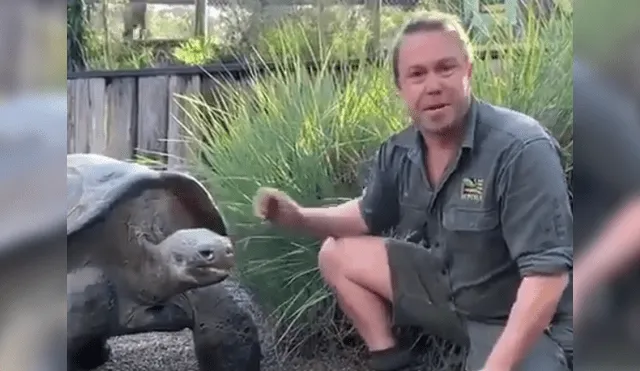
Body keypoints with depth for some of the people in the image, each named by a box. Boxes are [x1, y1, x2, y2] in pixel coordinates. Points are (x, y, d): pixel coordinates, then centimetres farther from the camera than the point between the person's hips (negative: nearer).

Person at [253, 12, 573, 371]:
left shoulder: (522, 150, -27)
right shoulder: (399, 153, -5)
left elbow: (548, 274, -29)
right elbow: (369, 215, 15)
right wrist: (300, 217, -3)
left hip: (524, 319, -6)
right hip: (450, 285, 7)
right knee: (337, 255, 4)